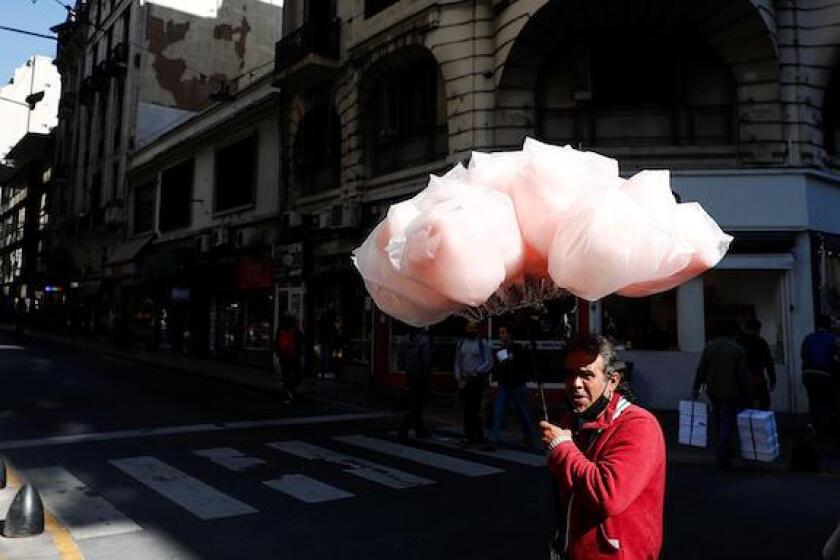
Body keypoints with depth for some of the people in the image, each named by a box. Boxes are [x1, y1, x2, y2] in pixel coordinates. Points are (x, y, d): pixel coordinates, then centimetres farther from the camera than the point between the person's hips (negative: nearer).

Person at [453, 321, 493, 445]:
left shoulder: (483, 343, 0)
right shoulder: (461, 344, 11)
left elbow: (489, 362, -2)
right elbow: (458, 362, 12)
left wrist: (477, 372, -12)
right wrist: (459, 379, 4)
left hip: (478, 379, -3)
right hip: (464, 380, 3)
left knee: (475, 407, -6)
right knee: (467, 407, 4)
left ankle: (477, 434, 3)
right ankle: (468, 435, 12)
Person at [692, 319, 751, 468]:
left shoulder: (710, 346, -1)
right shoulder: (738, 350, -10)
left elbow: (701, 369, -1)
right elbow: (743, 376, -9)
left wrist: (696, 388, 6)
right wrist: (746, 396, -1)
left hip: (713, 392, 4)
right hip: (730, 393, -4)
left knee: (720, 423, 18)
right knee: (727, 424, 0)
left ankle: (727, 452, 30)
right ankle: (722, 457, -3)